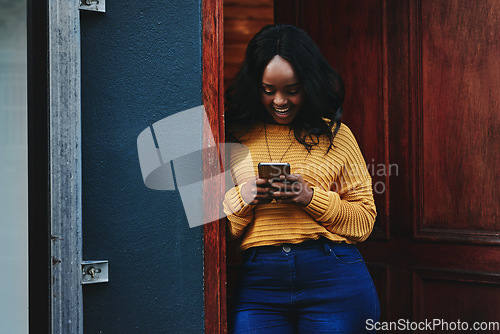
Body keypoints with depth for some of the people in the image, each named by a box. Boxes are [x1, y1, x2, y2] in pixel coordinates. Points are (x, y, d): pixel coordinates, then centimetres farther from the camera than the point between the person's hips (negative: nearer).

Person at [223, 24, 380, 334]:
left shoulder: (335, 135, 7)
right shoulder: (236, 139, 9)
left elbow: (364, 221, 4)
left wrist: (311, 198, -10)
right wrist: (243, 198, -9)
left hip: (334, 280, 0)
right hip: (258, 282, 1)